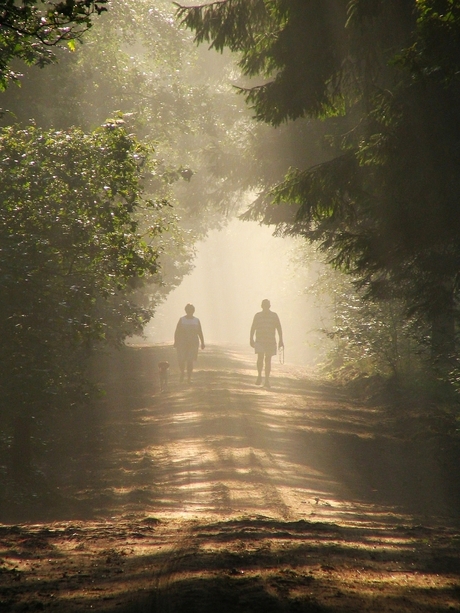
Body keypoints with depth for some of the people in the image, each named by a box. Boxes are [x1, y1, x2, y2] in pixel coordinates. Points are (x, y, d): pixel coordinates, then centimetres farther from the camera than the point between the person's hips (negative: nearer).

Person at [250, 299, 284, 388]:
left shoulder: (274, 316, 5)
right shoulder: (257, 315, 6)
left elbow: (279, 328, 6)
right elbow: (253, 328, 11)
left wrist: (280, 340, -1)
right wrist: (251, 339, 5)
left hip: (271, 341, 0)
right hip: (259, 341, 0)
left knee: (268, 360, 1)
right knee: (260, 358, -16)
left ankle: (267, 380, 9)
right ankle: (259, 376, 4)